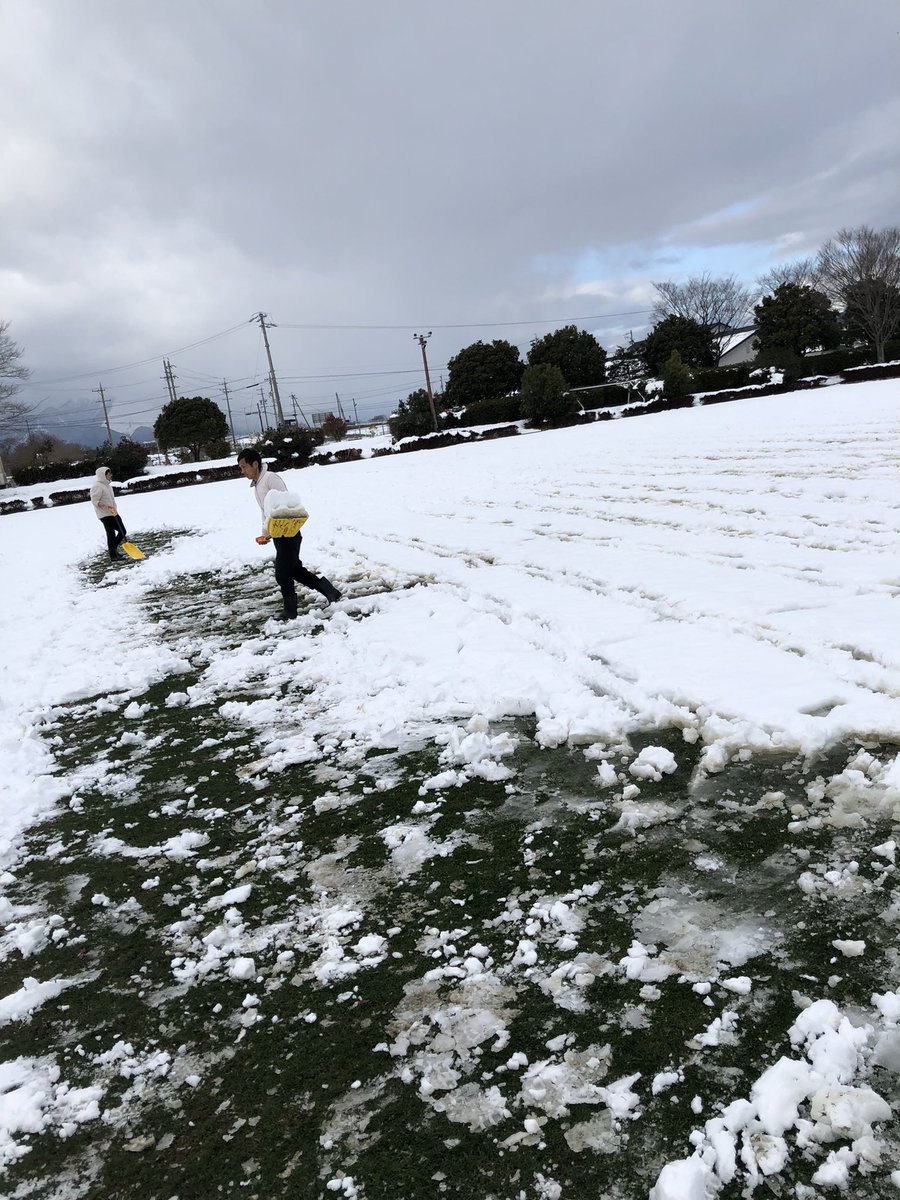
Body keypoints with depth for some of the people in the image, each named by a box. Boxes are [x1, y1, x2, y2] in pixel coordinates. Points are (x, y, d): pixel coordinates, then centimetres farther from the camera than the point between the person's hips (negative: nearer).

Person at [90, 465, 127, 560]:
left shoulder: (108, 485, 16)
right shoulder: (97, 486, -14)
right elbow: (95, 501, -20)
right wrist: (106, 506, -33)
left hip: (113, 514, 9)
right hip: (105, 515, -9)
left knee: (123, 531, 10)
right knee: (111, 534, -6)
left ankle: (114, 548, 25)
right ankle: (113, 555, 1)